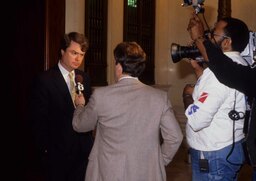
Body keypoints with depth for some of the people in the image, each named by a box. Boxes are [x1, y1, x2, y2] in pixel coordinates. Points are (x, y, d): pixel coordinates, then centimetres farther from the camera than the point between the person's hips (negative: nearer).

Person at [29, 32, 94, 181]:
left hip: (84, 149, 5)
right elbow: (39, 120, -9)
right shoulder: (45, 80, -10)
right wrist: (45, 149, -10)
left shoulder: (84, 78, 7)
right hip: (58, 151, -4)